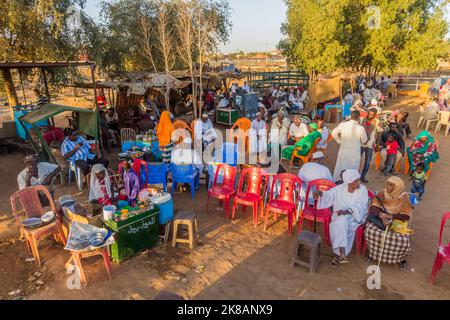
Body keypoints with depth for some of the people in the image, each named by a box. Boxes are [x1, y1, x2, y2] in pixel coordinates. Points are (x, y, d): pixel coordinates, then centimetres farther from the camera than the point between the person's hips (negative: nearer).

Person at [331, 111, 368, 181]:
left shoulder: (342, 125, -9)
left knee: (340, 168, 17)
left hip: (343, 150, 3)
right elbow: (364, 140, -2)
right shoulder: (361, 128, -17)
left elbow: (333, 133, 3)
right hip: (355, 152, -3)